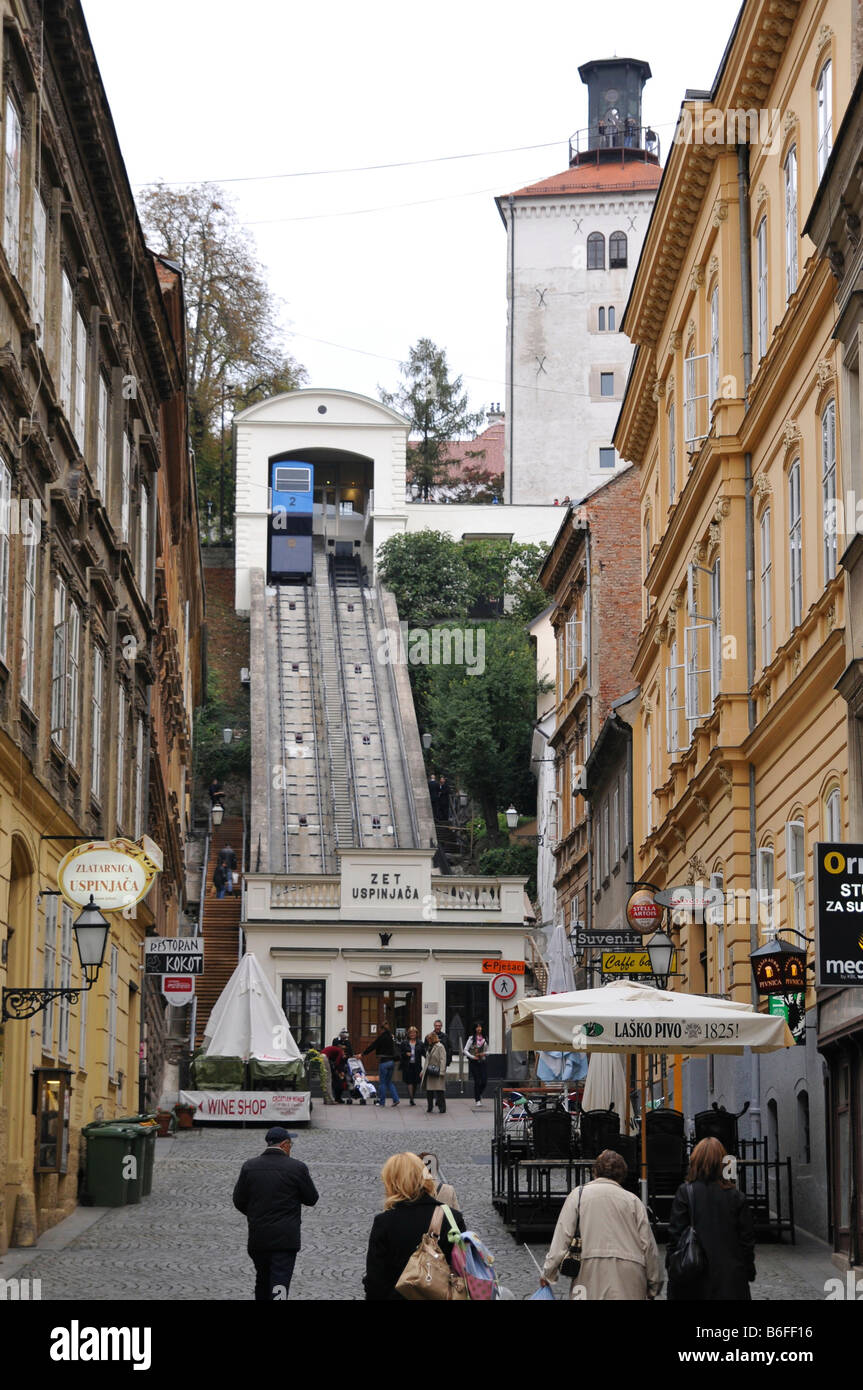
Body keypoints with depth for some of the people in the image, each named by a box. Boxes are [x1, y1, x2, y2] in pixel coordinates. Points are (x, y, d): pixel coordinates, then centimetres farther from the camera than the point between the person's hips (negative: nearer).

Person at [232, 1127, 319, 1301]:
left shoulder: (249, 1166, 1)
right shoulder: (297, 1168, -7)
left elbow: (239, 1201, 4)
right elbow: (311, 1199, 1)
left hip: (257, 1237, 3)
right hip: (285, 1239, -3)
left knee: (262, 1281, 20)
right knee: (280, 1281, -7)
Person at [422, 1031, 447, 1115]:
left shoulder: (440, 1047, -10)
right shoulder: (430, 1047, 16)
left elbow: (443, 1060, -16)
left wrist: (441, 1072, -22)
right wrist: (423, 1071, 20)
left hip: (437, 1073, -8)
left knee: (439, 1091, -7)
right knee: (429, 1092, 11)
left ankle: (442, 1108, -1)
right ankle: (430, 1108, 21)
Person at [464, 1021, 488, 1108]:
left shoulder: (485, 1039, 8)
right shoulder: (471, 1039, -2)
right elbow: (465, 1050, -2)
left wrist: (484, 1054, -5)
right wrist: (472, 1057, -13)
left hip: (483, 1061, 3)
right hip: (474, 1062, -3)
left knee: (484, 1081, -3)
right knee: (477, 1081, -4)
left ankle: (478, 1095, 25)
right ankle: (477, 1101, 6)